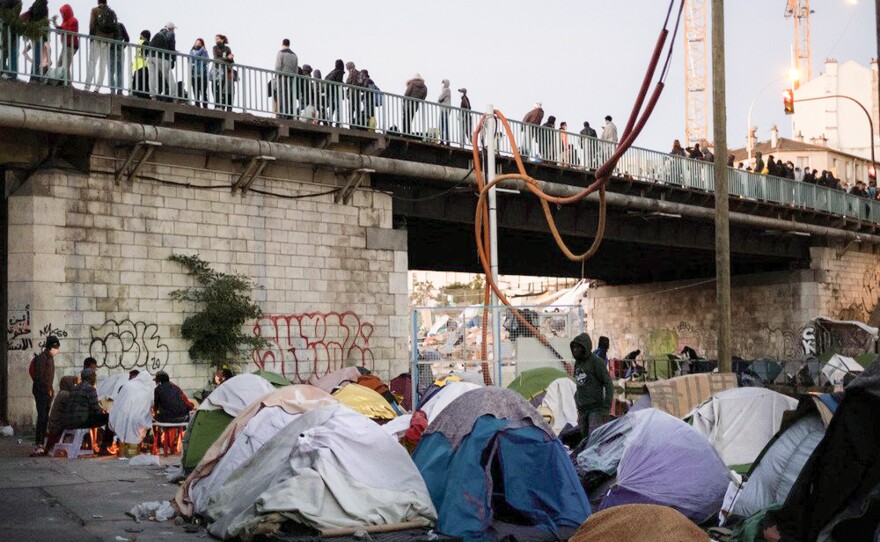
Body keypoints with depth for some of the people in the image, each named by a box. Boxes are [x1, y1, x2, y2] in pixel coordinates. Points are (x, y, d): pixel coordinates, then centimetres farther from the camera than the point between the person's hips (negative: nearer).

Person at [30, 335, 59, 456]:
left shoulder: (50, 358, 18)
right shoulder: (42, 358, -10)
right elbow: (39, 376, -16)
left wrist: (51, 389, 11)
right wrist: (48, 389, -13)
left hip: (48, 392, 9)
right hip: (41, 391, -9)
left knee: (45, 418, 7)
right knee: (42, 417, -13)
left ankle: (40, 444, 10)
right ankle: (38, 445, -15)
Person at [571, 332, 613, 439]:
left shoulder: (595, 362, -9)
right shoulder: (577, 363, 13)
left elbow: (608, 384, -9)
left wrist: (607, 406, -13)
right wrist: (577, 400, 16)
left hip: (595, 407, -7)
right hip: (582, 408, 7)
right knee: (584, 436, 8)